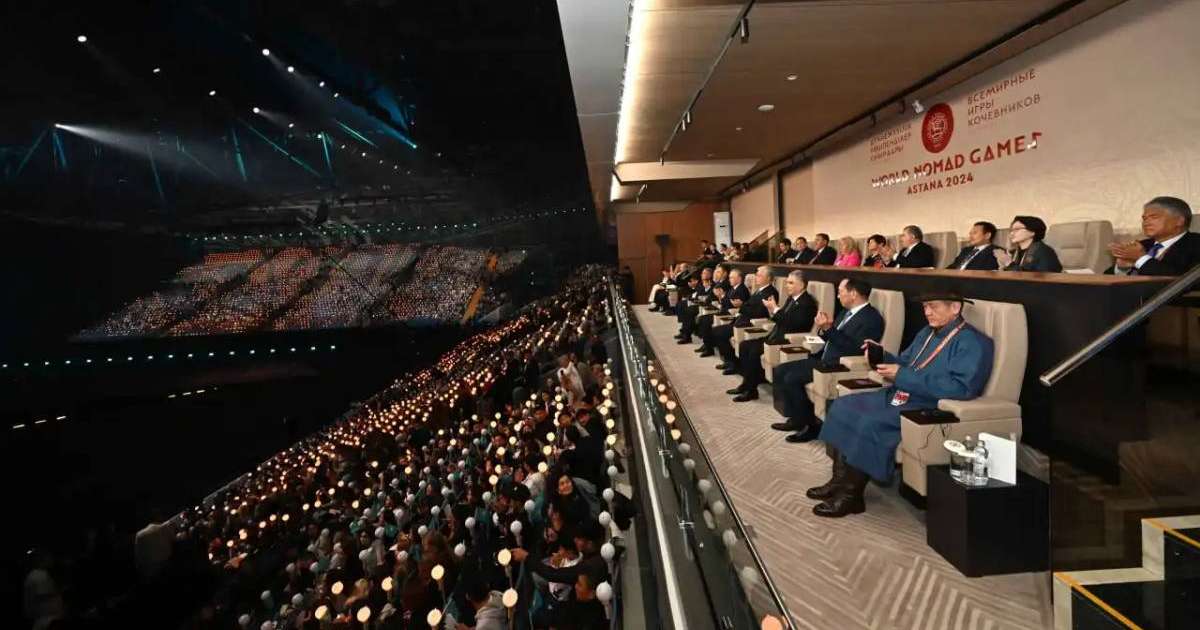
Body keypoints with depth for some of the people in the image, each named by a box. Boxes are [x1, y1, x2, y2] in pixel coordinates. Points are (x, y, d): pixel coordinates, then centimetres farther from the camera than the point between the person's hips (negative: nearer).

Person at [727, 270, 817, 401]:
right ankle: (746, 383, 3)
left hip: (790, 340, -10)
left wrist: (775, 309, -18)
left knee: (755, 350, -25)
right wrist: (772, 310, -2)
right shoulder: (791, 298, 17)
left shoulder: (807, 302, -11)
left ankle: (751, 390, -13)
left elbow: (793, 323, -22)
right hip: (776, 336, 10)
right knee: (744, 345, -1)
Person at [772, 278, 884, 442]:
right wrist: (822, 329, -2)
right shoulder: (846, 312, 15)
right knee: (780, 371, 1)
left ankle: (809, 425, -6)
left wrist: (828, 329, -24)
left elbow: (855, 349, -23)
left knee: (792, 378, -23)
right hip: (823, 360, 10)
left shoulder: (872, 318, -13)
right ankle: (796, 417, 8)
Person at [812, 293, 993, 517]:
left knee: (870, 424, -29)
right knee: (842, 406, -4)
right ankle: (840, 481, -3)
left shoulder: (972, 342, -10)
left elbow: (960, 387, -23)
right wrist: (882, 356, 1)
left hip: (929, 409, -9)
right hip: (898, 396, 9)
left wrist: (902, 376, -23)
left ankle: (851, 496, -13)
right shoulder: (927, 332, 17)